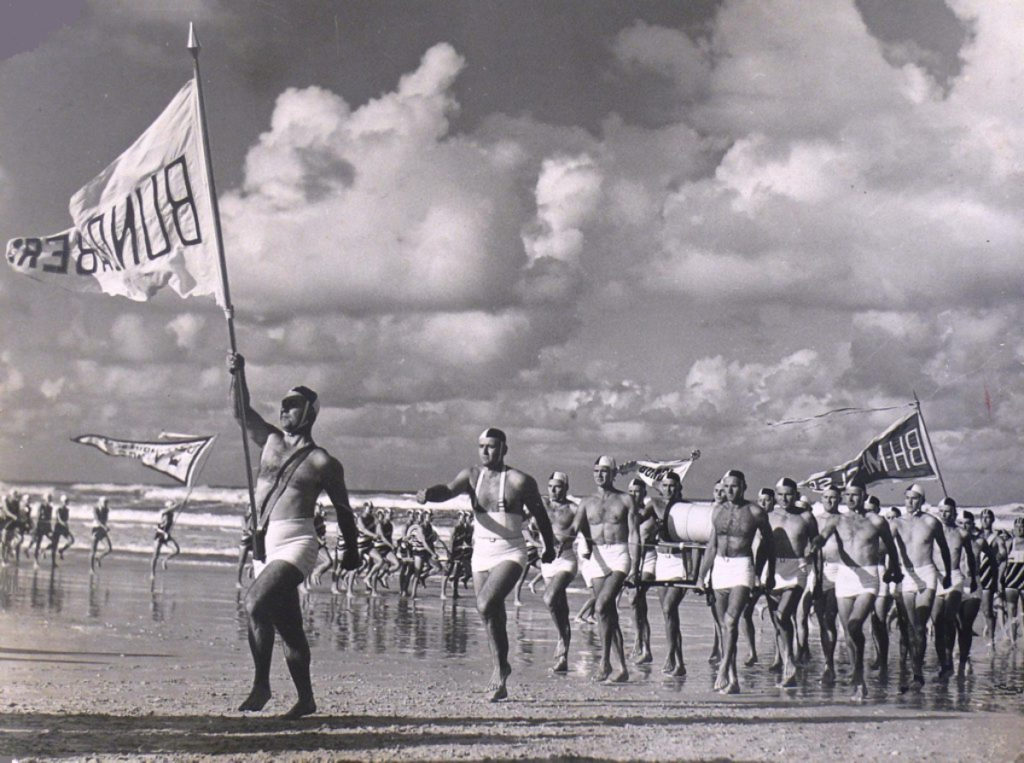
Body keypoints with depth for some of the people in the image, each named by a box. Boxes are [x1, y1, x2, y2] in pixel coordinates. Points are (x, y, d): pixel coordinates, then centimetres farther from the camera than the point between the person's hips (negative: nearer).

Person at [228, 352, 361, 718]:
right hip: (265, 545, 6)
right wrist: (238, 375, -1)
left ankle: (261, 685, -20)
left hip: (296, 544, -6)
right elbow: (241, 413, 13)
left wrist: (351, 551, 12)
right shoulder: (271, 442, 14)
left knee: (256, 600, -26)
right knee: (287, 625, 10)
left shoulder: (323, 462, -1)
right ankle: (306, 698, 19)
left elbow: (343, 508, 7)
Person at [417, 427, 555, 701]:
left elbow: (540, 515, 5)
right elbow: (449, 490, -14)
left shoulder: (519, 481, -6)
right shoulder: (472, 475, 4)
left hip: (510, 553, -5)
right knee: (493, 617, 9)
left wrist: (549, 548, 15)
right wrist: (428, 494, -36)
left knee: (486, 605, -24)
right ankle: (500, 682, 20)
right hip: (481, 554, 5)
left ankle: (502, 666, -7)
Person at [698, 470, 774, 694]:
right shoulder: (718, 510, 8)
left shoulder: (755, 512, -3)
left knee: (731, 619, -19)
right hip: (720, 566, 5)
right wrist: (702, 573, 10)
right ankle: (732, 677, 12)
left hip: (742, 566, -5)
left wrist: (770, 575, 11)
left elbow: (768, 543, 8)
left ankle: (723, 670, -20)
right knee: (723, 623, 6)